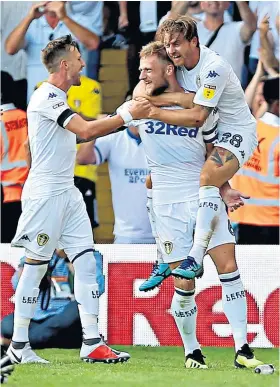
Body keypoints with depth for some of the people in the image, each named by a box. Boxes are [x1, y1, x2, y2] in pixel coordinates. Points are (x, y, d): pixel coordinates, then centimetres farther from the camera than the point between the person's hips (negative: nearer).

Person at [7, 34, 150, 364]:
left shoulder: (58, 98, 16)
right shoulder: (46, 97, -14)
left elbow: (82, 132, 21)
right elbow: (86, 130, -22)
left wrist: (124, 115, 12)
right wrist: (128, 115, -15)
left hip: (67, 193, 10)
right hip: (45, 194, -10)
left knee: (86, 261, 2)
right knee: (36, 264, -4)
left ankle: (92, 344, 0)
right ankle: (18, 346, 2)